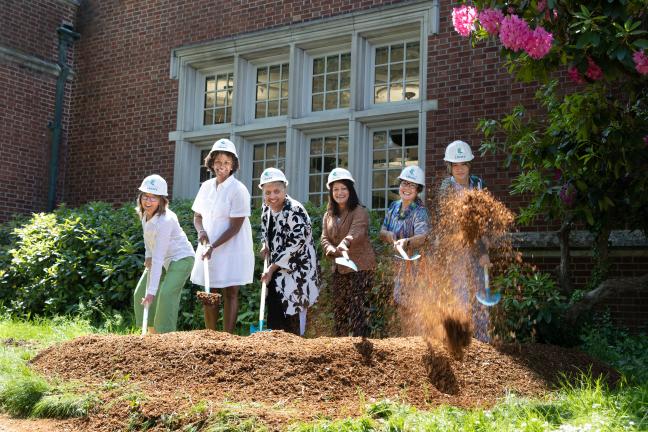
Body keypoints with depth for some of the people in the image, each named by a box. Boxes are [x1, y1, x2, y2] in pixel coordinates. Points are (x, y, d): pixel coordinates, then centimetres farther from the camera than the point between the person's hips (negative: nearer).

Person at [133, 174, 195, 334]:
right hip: (162, 259, 9)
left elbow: (158, 259, -37)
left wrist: (151, 291, -38)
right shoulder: (144, 213, -10)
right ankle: (152, 334, 18)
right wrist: (148, 255, -1)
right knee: (140, 293, 7)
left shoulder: (165, 221, -34)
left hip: (180, 258, -9)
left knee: (166, 294, -26)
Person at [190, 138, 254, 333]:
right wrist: (201, 231, -9)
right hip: (209, 248, 6)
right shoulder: (206, 187, 6)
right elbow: (197, 216, 14)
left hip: (232, 249, -6)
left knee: (230, 294, -2)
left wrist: (214, 246, -20)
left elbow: (235, 226, -15)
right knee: (208, 294, 7)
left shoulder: (238, 190, -12)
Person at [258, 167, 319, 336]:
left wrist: (271, 269, -19)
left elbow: (294, 245, -22)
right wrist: (265, 246, 3)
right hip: (276, 269, 7)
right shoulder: (266, 208, 3)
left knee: (292, 316, -6)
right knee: (274, 311, 10)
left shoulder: (295, 211, -21)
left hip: (297, 269, -7)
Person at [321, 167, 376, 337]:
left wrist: (345, 243, -46)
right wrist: (333, 250, -19)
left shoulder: (360, 212, -6)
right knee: (339, 310, 8)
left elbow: (357, 232, -25)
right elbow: (325, 239, 4)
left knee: (357, 310, -11)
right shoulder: (328, 216, 14)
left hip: (360, 267, -6)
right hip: (339, 269, 6)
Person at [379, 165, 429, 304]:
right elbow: (382, 232, 8)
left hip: (411, 265, -6)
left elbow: (422, 237, -28)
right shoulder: (394, 207, 7)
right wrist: (388, 235, -16)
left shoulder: (420, 212, -13)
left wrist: (406, 242, -49)